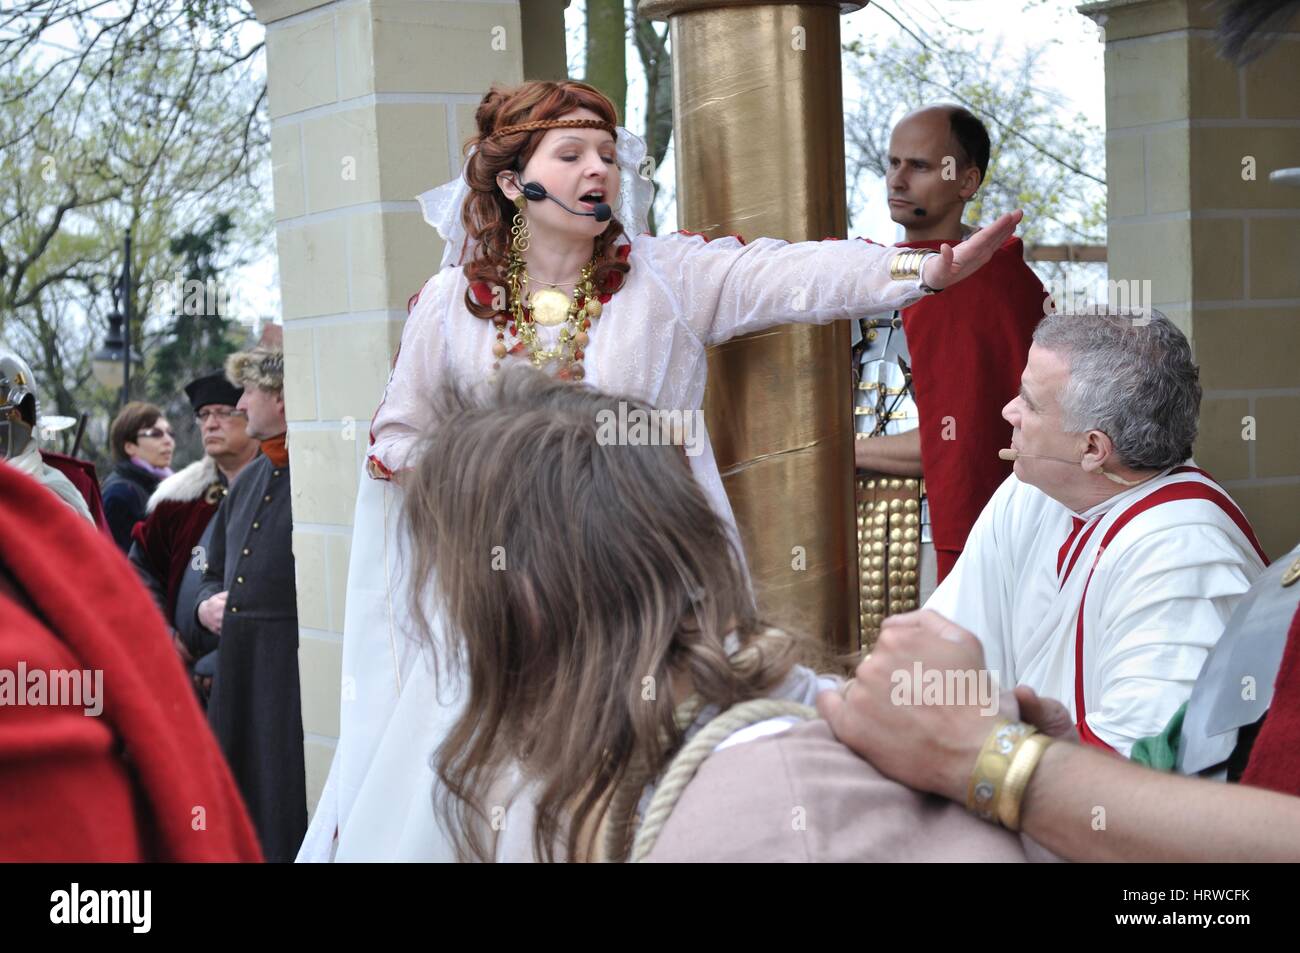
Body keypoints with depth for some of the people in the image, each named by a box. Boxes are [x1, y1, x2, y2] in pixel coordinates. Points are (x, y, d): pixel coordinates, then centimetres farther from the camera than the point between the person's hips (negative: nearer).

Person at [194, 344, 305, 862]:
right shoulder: (248, 481, 18)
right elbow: (216, 573, 30)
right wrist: (206, 604, 9)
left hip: (294, 671, -8)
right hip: (236, 672, 8)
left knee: (287, 819, -3)